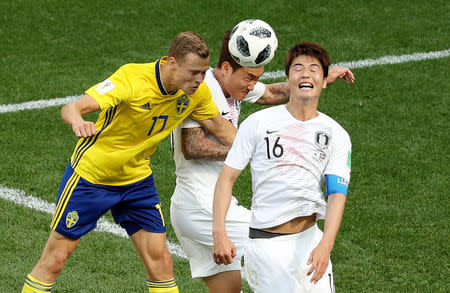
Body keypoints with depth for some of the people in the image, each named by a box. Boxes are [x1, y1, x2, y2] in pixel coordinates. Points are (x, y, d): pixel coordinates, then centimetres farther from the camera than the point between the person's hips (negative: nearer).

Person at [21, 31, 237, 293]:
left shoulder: (197, 92, -11)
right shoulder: (132, 78, -29)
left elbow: (221, 128, 6)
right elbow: (71, 108, -37)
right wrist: (78, 121, -60)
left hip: (137, 178, 5)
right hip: (91, 172, -5)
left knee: (160, 261, -2)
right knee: (54, 260, 0)